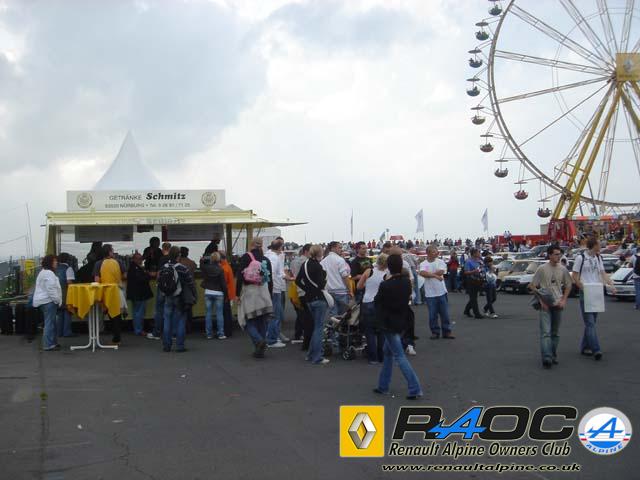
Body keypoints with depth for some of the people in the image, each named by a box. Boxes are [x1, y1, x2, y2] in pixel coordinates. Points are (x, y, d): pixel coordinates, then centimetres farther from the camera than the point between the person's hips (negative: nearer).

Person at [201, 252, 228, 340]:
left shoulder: (205, 268, -4)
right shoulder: (220, 269, -12)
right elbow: (223, 283, -9)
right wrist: (226, 294, -2)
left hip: (208, 293, 3)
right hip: (218, 293, -3)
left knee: (208, 313, 7)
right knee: (219, 313, 2)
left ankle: (209, 334, 10)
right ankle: (220, 334, 2)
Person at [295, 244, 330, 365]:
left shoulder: (305, 264, 7)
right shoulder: (318, 266, -16)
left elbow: (298, 281, 10)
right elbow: (321, 285, -22)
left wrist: (307, 289, 11)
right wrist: (325, 280, -3)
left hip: (309, 298, 8)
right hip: (319, 298, -8)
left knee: (316, 325, 20)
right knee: (319, 327, -2)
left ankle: (311, 354, 24)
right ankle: (317, 357, 0)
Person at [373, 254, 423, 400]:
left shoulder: (385, 285, -22)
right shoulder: (407, 282, -3)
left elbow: (377, 302, -9)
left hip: (389, 323, -7)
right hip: (401, 321, 7)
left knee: (399, 356, -3)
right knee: (388, 352, 20)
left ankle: (415, 389, -7)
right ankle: (383, 386, 29)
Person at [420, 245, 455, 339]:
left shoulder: (440, 262, 2)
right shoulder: (423, 264, 0)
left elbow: (441, 272, -15)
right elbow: (422, 273, -19)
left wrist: (429, 274, -9)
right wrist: (435, 275, -19)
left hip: (441, 292, 1)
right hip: (430, 293, 0)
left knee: (445, 313, 7)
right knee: (432, 315, 6)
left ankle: (446, 331, 18)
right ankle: (435, 332, 19)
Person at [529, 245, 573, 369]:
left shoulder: (563, 270, 6)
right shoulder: (542, 269, -4)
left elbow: (568, 286, 15)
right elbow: (532, 286, -2)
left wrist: (563, 300, 3)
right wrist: (541, 301, -8)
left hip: (558, 304, 4)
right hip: (545, 305, -4)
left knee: (555, 333, 13)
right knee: (545, 332, -12)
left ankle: (553, 356, 24)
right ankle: (546, 358, -17)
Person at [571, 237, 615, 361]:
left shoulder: (598, 258, 13)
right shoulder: (580, 258, -6)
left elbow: (603, 273, 8)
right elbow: (575, 276, -7)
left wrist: (611, 284, -9)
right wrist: (583, 289, -17)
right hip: (585, 293, -7)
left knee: (592, 322, 10)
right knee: (590, 322, -11)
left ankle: (585, 347, 19)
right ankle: (595, 349, -17)